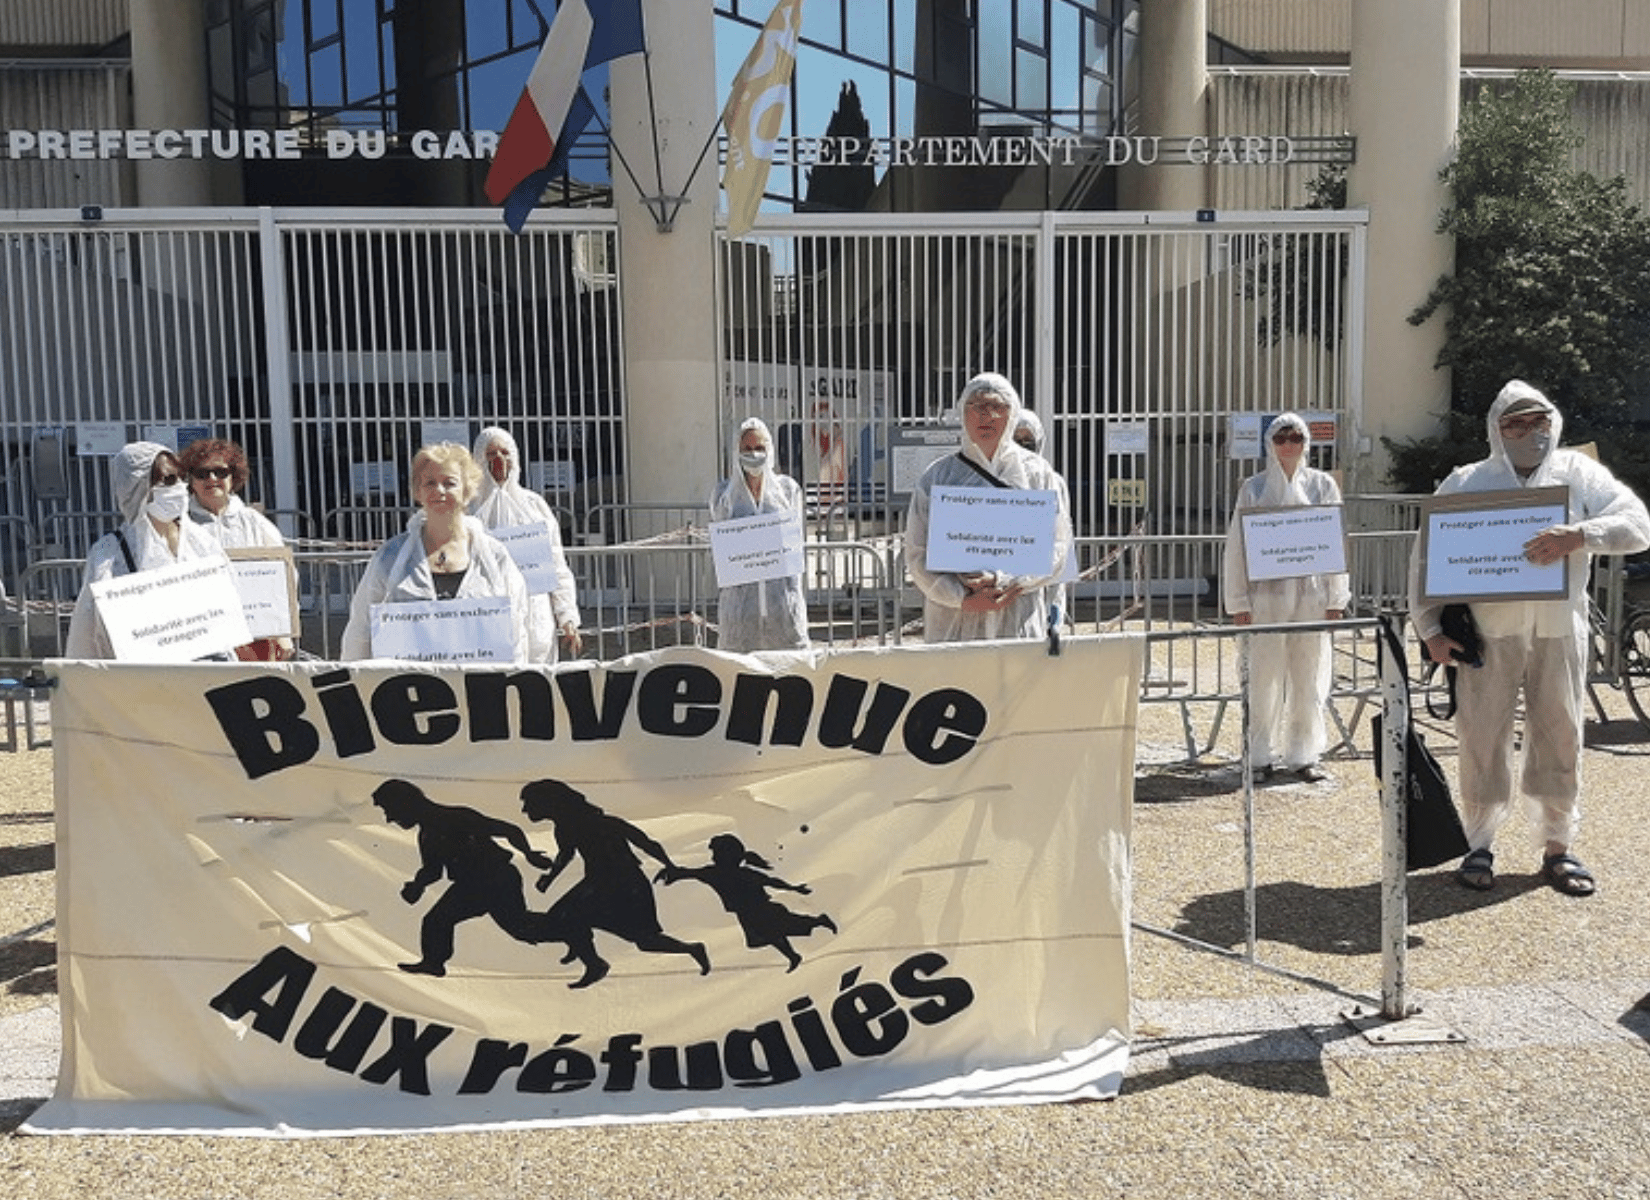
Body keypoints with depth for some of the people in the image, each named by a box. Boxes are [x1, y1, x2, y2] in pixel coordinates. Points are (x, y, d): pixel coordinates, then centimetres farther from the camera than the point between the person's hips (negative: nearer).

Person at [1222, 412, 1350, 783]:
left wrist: (1336, 598, 3)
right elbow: (1236, 546, 4)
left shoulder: (1322, 484, 7)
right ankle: (1265, 755, 11)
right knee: (1266, 676, 1)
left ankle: (1303, 754, 15)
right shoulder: (1253, 488, 4)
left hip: (1312, 593, 1)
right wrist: (1238, 602, -1)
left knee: (1309, 676, 4)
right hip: (1267, 595, -1)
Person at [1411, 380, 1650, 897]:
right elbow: (1426, 558, 5)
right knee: (1483, 737, 1)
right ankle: (1479, 846, 13)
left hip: (1559, 630, 1)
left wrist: (1580, 535, -23)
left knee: (1560, 737, 7)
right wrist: (1431, 629, -4)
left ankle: (1558, 847, 20)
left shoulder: (1578, 473, 9)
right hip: (1486, 632, -1)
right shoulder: (1465, 483, 7)